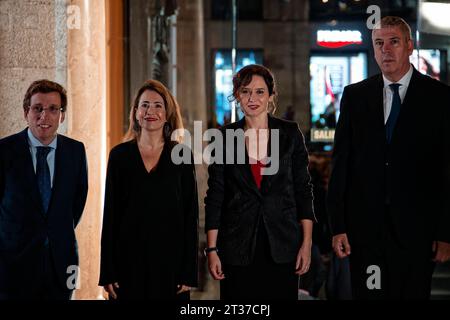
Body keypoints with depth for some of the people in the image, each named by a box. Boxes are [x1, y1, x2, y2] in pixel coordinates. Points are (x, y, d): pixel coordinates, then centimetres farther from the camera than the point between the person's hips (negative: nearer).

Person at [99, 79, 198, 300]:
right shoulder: (120, 155, 5)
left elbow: (191, 215, 2)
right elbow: (110, 213, 4)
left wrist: (188, 273, -4)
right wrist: (107, 273, -1)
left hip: (170, 259, 0)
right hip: (130, 259, 0)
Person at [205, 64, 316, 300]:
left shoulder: (290, 133, 4)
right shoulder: (224, 137, 3)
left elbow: (303, 189, 5)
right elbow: (215, 196, 4)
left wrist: (306, 242, -2)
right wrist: (212, 249, -2)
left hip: (282, 245, 0)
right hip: (237, 248, 0)